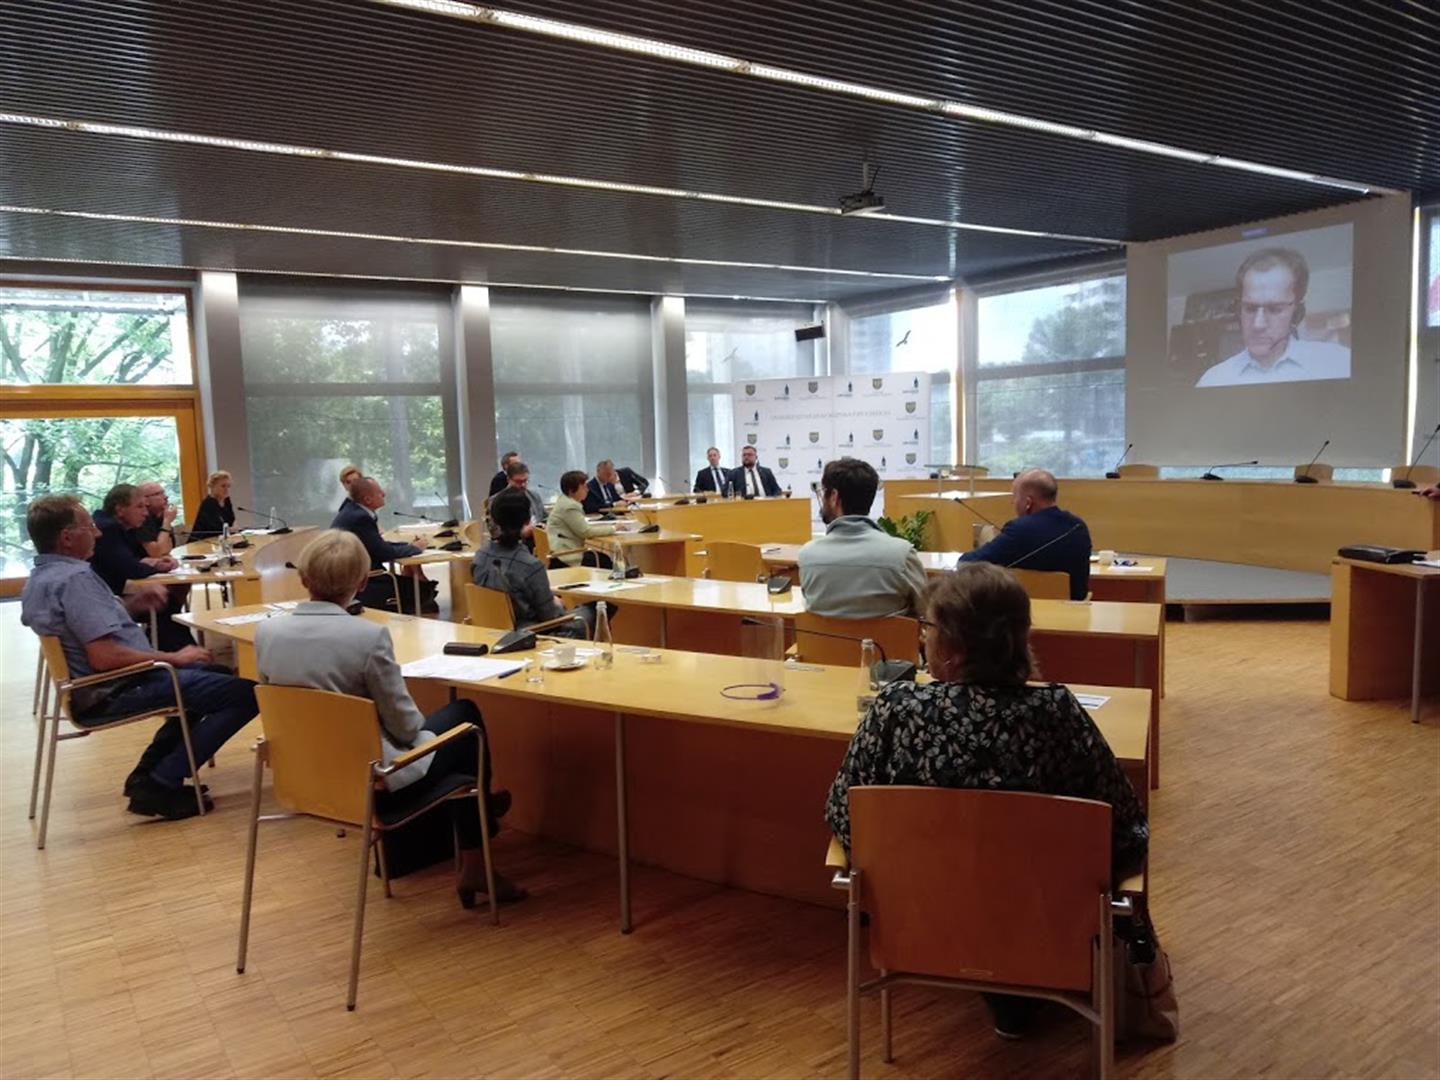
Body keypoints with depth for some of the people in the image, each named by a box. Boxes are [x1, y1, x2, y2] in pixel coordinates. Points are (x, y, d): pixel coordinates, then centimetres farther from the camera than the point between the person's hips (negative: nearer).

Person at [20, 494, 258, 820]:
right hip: (116, 693, -11)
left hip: (92, 688, 11)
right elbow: (104, 656, -29)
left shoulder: (40, 577, 10)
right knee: (245, 693, -18)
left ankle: (148, 773, 22)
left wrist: (132, 604, 7)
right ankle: (160, 787, -9)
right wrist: (174, 658, -18)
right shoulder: (74, 578, -22)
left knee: (206, 676, 31)